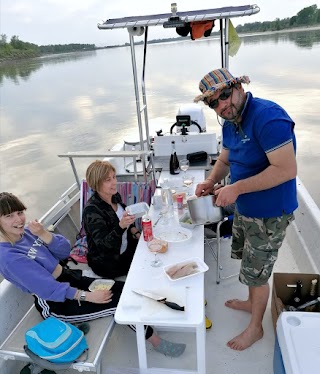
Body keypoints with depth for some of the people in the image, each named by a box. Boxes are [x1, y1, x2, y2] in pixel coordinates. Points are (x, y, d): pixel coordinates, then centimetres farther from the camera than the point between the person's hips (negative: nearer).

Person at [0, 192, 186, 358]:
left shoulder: (25, 232, -1)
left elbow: (64, 251, -4)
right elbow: (49, 288, -26)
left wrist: (43, 233, -19)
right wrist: (87, 296, -23)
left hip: (70, 277, 7)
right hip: (56, 303, -7)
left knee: (125, 290, -4)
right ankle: (155, 341, 11)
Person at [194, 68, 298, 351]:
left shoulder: (268, 117, -27)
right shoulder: (230, 123, 2)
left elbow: (287, 170, -31)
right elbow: (225, 160, 12)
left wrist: (237, 188, -29)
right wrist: (211, 181, -9)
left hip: (269, 214, -8)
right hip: (245, 209, 9)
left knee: (256, 273, 9)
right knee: (247, 261, 26)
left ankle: (256, 327, 36)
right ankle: (253, 302, 53)